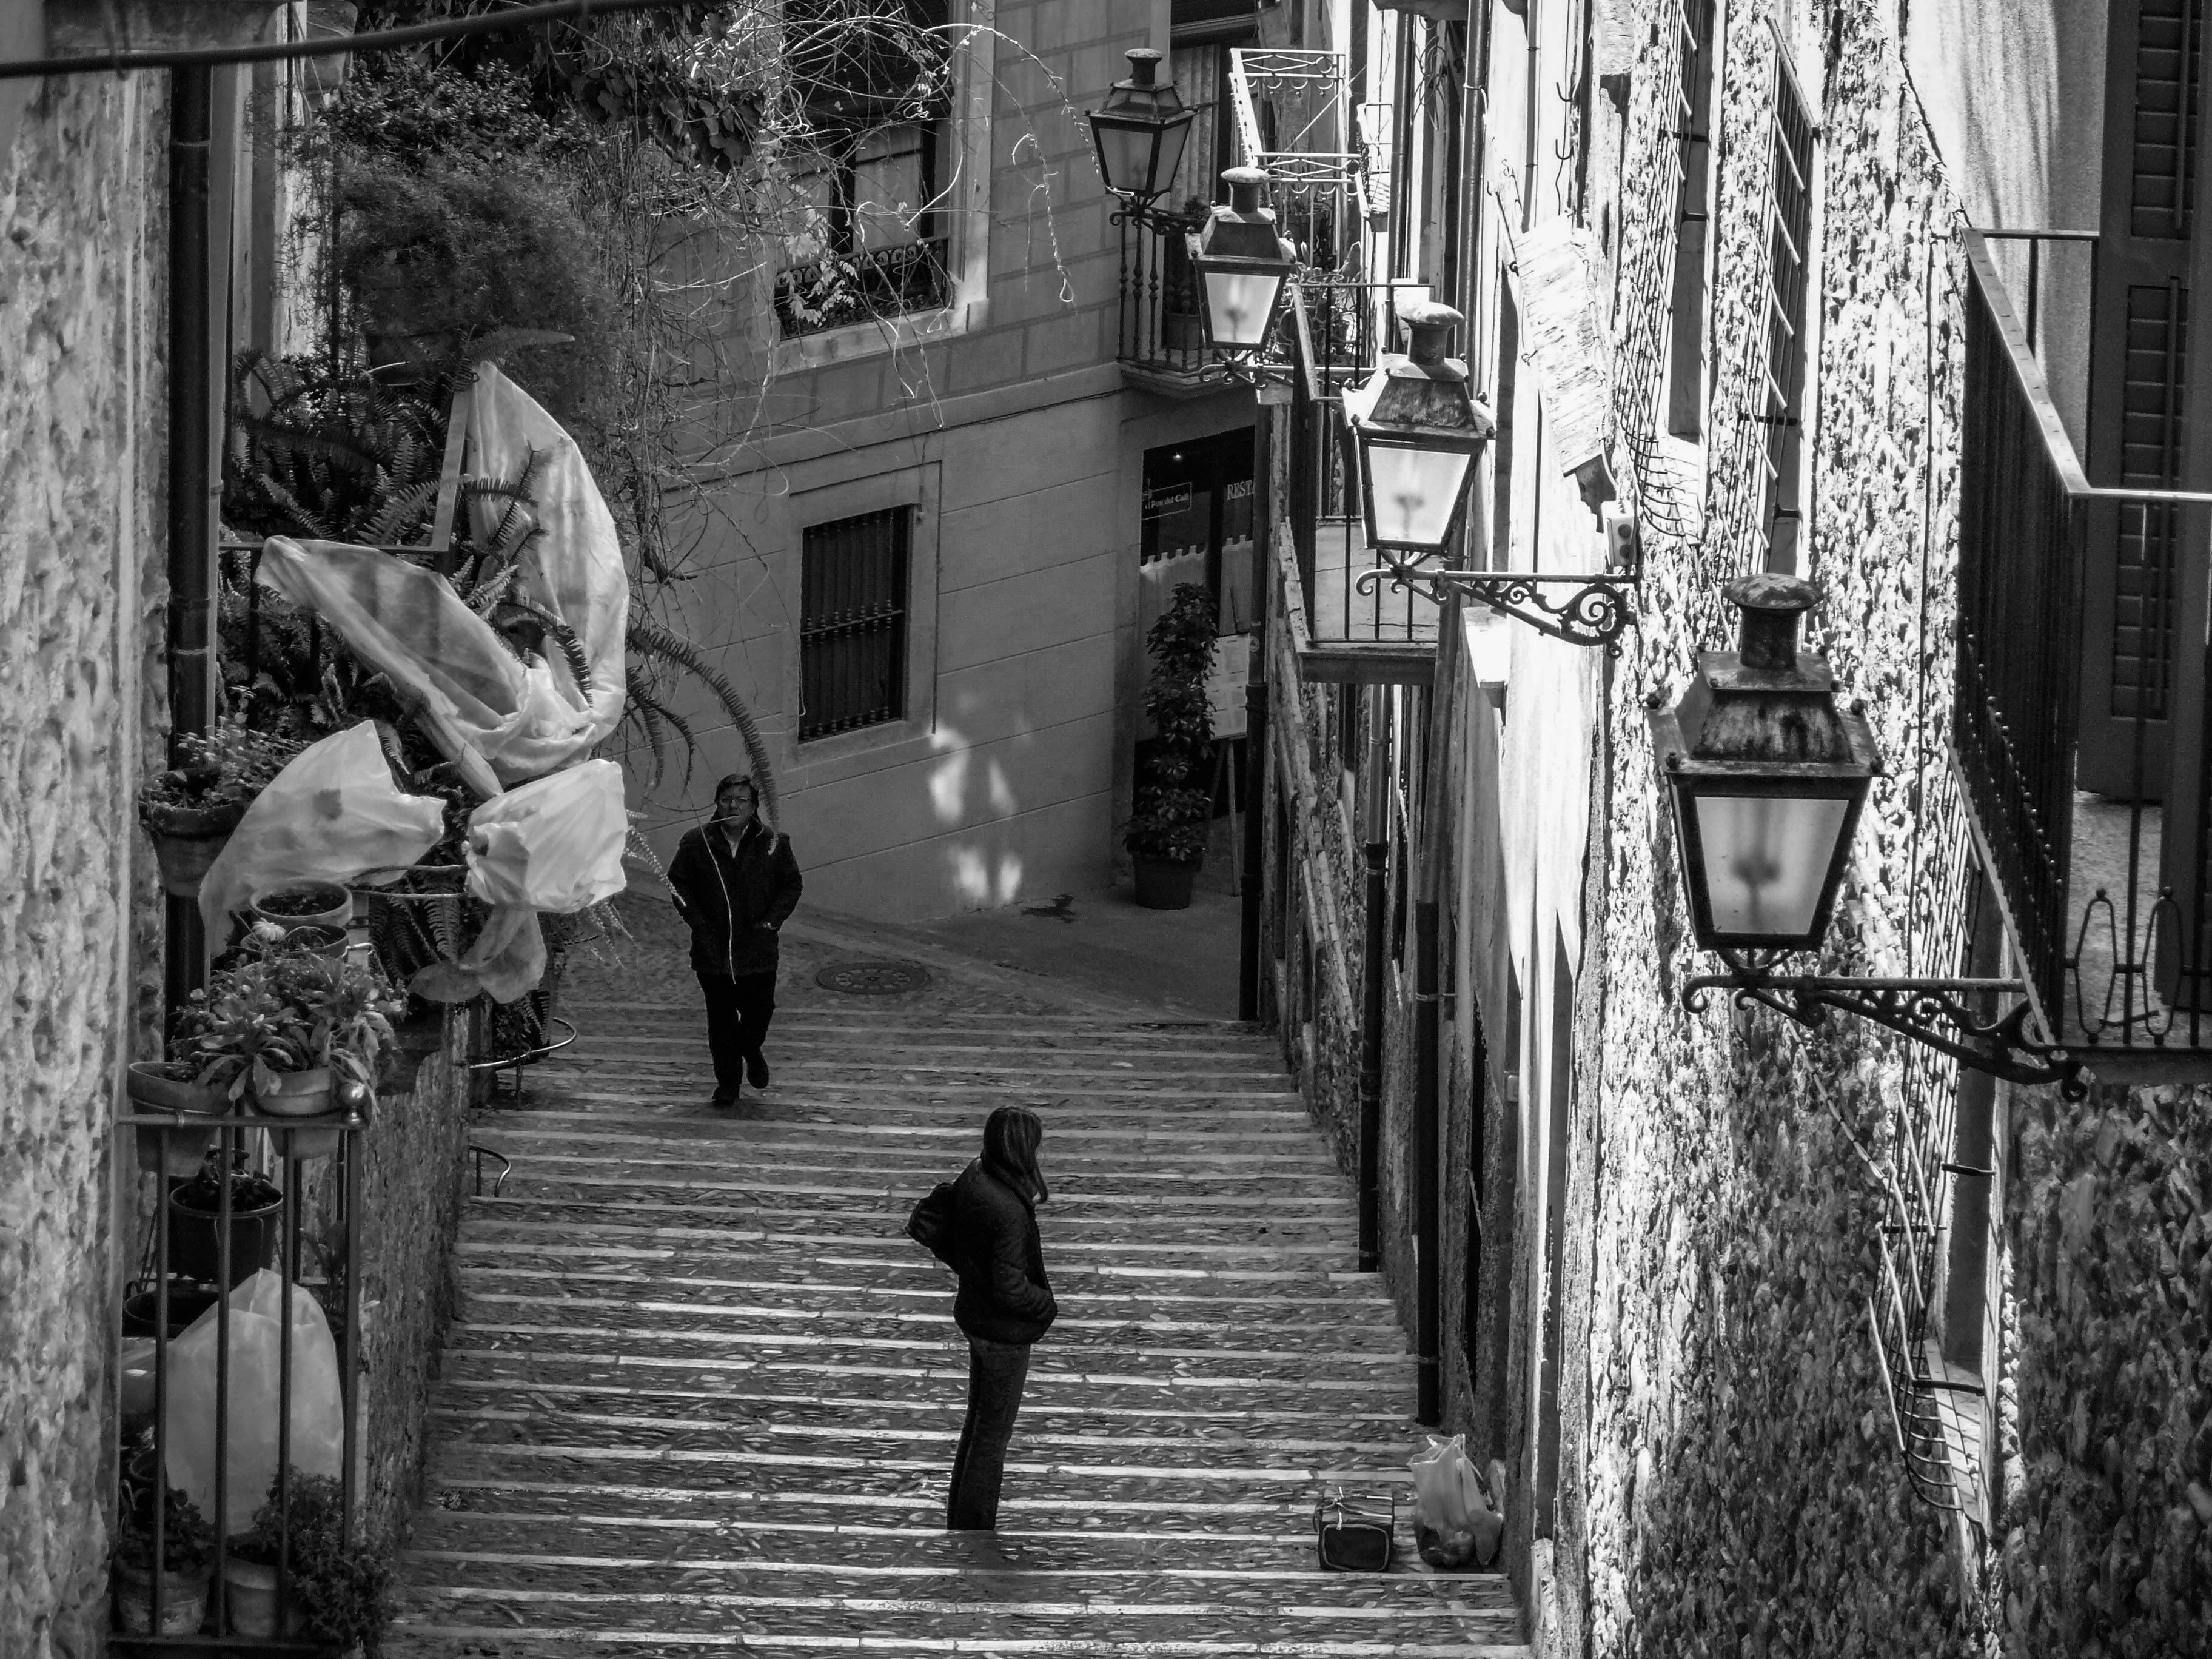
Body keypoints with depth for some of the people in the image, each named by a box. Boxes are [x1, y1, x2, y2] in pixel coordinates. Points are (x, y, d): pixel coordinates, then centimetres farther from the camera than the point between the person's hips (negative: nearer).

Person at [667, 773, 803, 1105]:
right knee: (721, 1016, 5)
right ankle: (727, 1080, 18)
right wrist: (697, 921, -5)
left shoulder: (773, 844, -4)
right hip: (713, 950, 0)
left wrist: (771, 921, -5)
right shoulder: (696, 843, -4)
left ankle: (751, 1051, 39)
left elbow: (792, 885, 6)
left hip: (758, 950, 0)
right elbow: (677, 883, 5)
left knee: (759, 1010, 7)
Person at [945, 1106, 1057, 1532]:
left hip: (972, 1314, 9)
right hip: (1003, 1333, -9)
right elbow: (1009, 1289, -29)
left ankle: (959, 1518, 37)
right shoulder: (1009, 1212, -33)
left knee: (980, 1417, 24)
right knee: (994, 1433, 8)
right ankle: (974, 1528, 20)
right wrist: (1052, 1304, -11)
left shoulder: (971, 1178, -7)